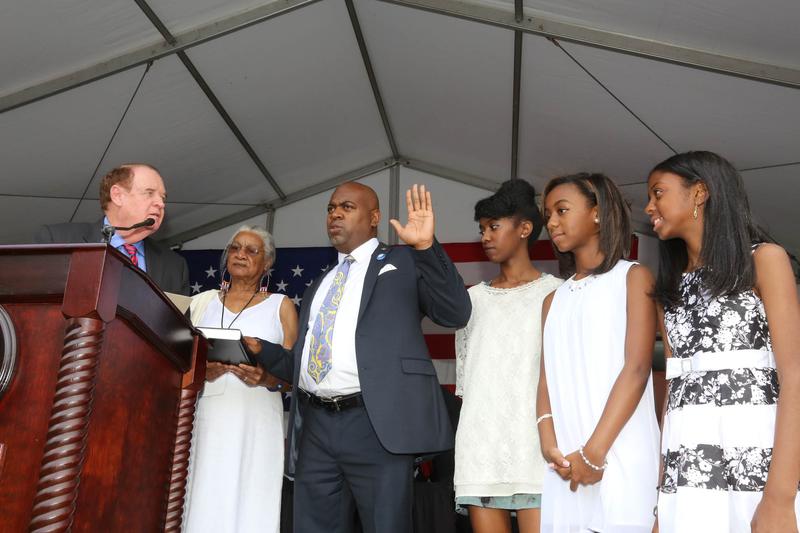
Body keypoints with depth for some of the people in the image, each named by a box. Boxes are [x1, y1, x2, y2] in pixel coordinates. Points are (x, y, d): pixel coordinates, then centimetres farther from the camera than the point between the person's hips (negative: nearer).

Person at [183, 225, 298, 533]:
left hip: (255, 423, -2)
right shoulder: (203, 302, 16)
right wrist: (201, 371, -8)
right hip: (206, 419, 2)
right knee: (204, 506, -3)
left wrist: (266, 378, -16)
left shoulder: (281, 306, 9)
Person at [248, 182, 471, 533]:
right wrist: (260, 349, 6)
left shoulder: (402, 263, 7)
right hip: (315, 428, 6)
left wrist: (425, 246, -16)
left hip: (378, 426, -5)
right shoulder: (317, 287, 24)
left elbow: (456, 314, -7)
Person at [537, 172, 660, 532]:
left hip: (620, 458, -4)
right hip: (565, 464, 4)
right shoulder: (554, 298, 18)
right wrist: (549, 445, -9)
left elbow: (636, 368, -8)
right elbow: (547, 377, 8)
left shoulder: (633, 277, 3)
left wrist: (594, 452, -15)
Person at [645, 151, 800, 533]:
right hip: (687, 468, 5)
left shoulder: (763, 259, 1)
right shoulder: (672, 287, 17)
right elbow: (674, 384, 10)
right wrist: (661, 483, 1)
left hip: (755, 457, -5)